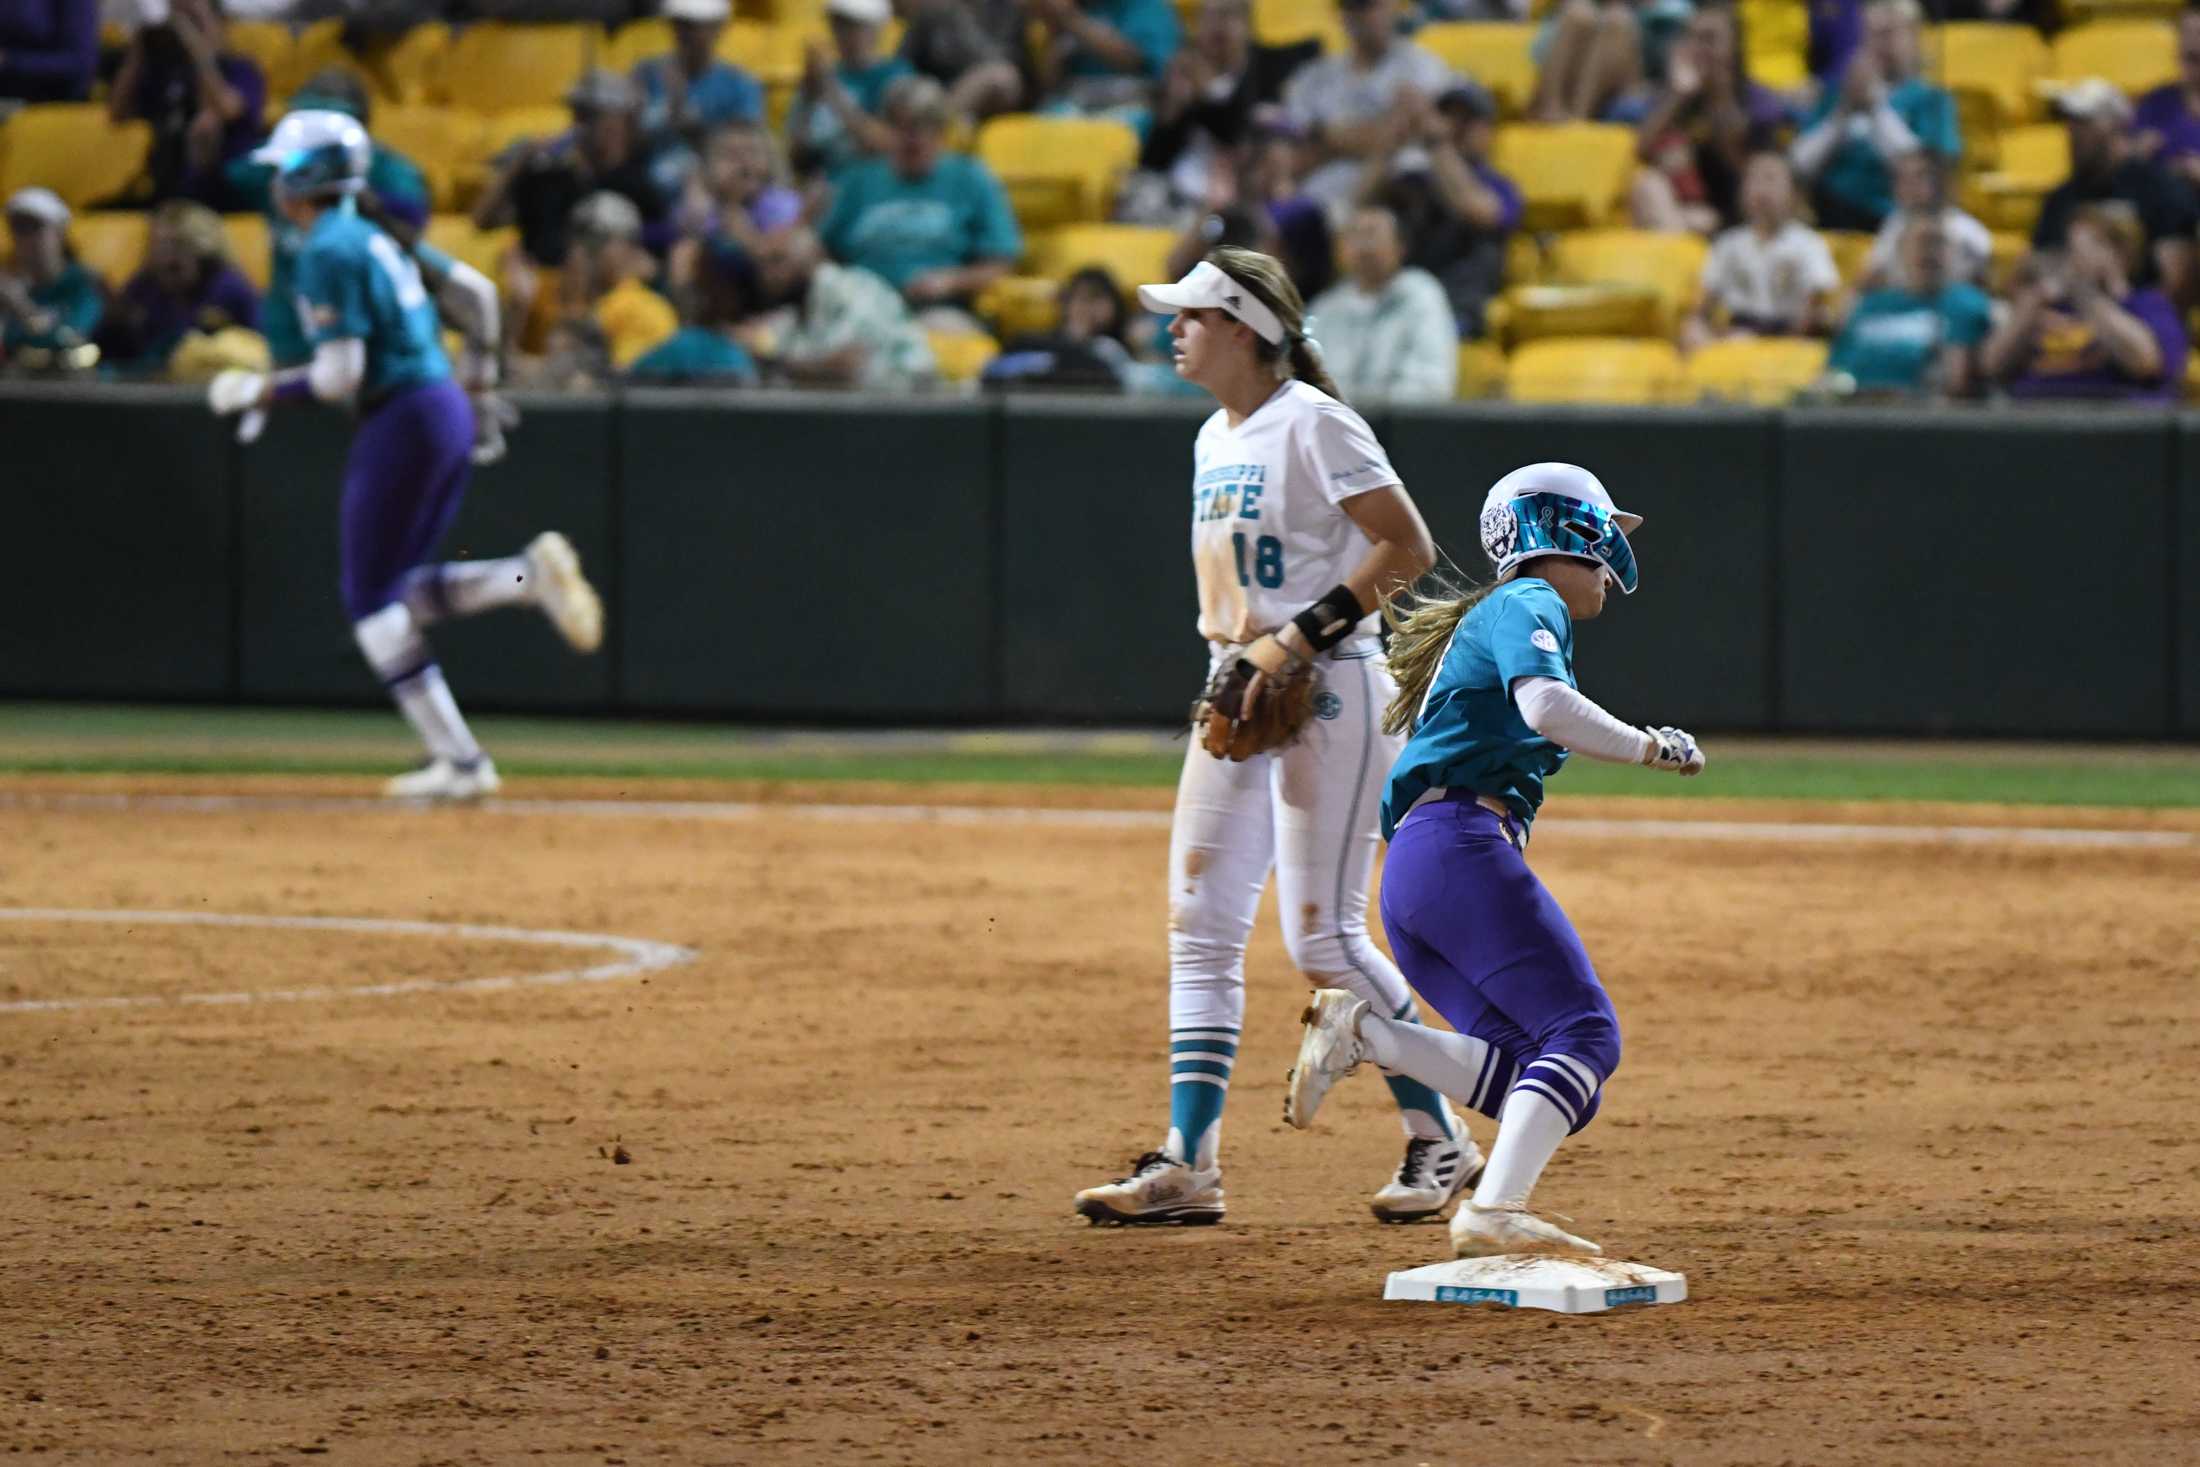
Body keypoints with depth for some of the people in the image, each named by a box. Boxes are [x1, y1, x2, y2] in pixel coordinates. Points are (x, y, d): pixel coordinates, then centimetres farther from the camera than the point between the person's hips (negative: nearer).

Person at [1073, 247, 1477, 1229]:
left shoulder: (1312, 425, -12)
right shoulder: (1215, 437, 15)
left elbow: (1408, 547, -17)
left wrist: (1298, 639, -20)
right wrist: (1229, 650, 8)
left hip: (1328, 694, -9)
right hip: (1239, 695, 9)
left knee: (1323, 935, -9)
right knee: (1199, 927, 1)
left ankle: (1438, 1140, 5)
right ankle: (1189, 1165, 0)